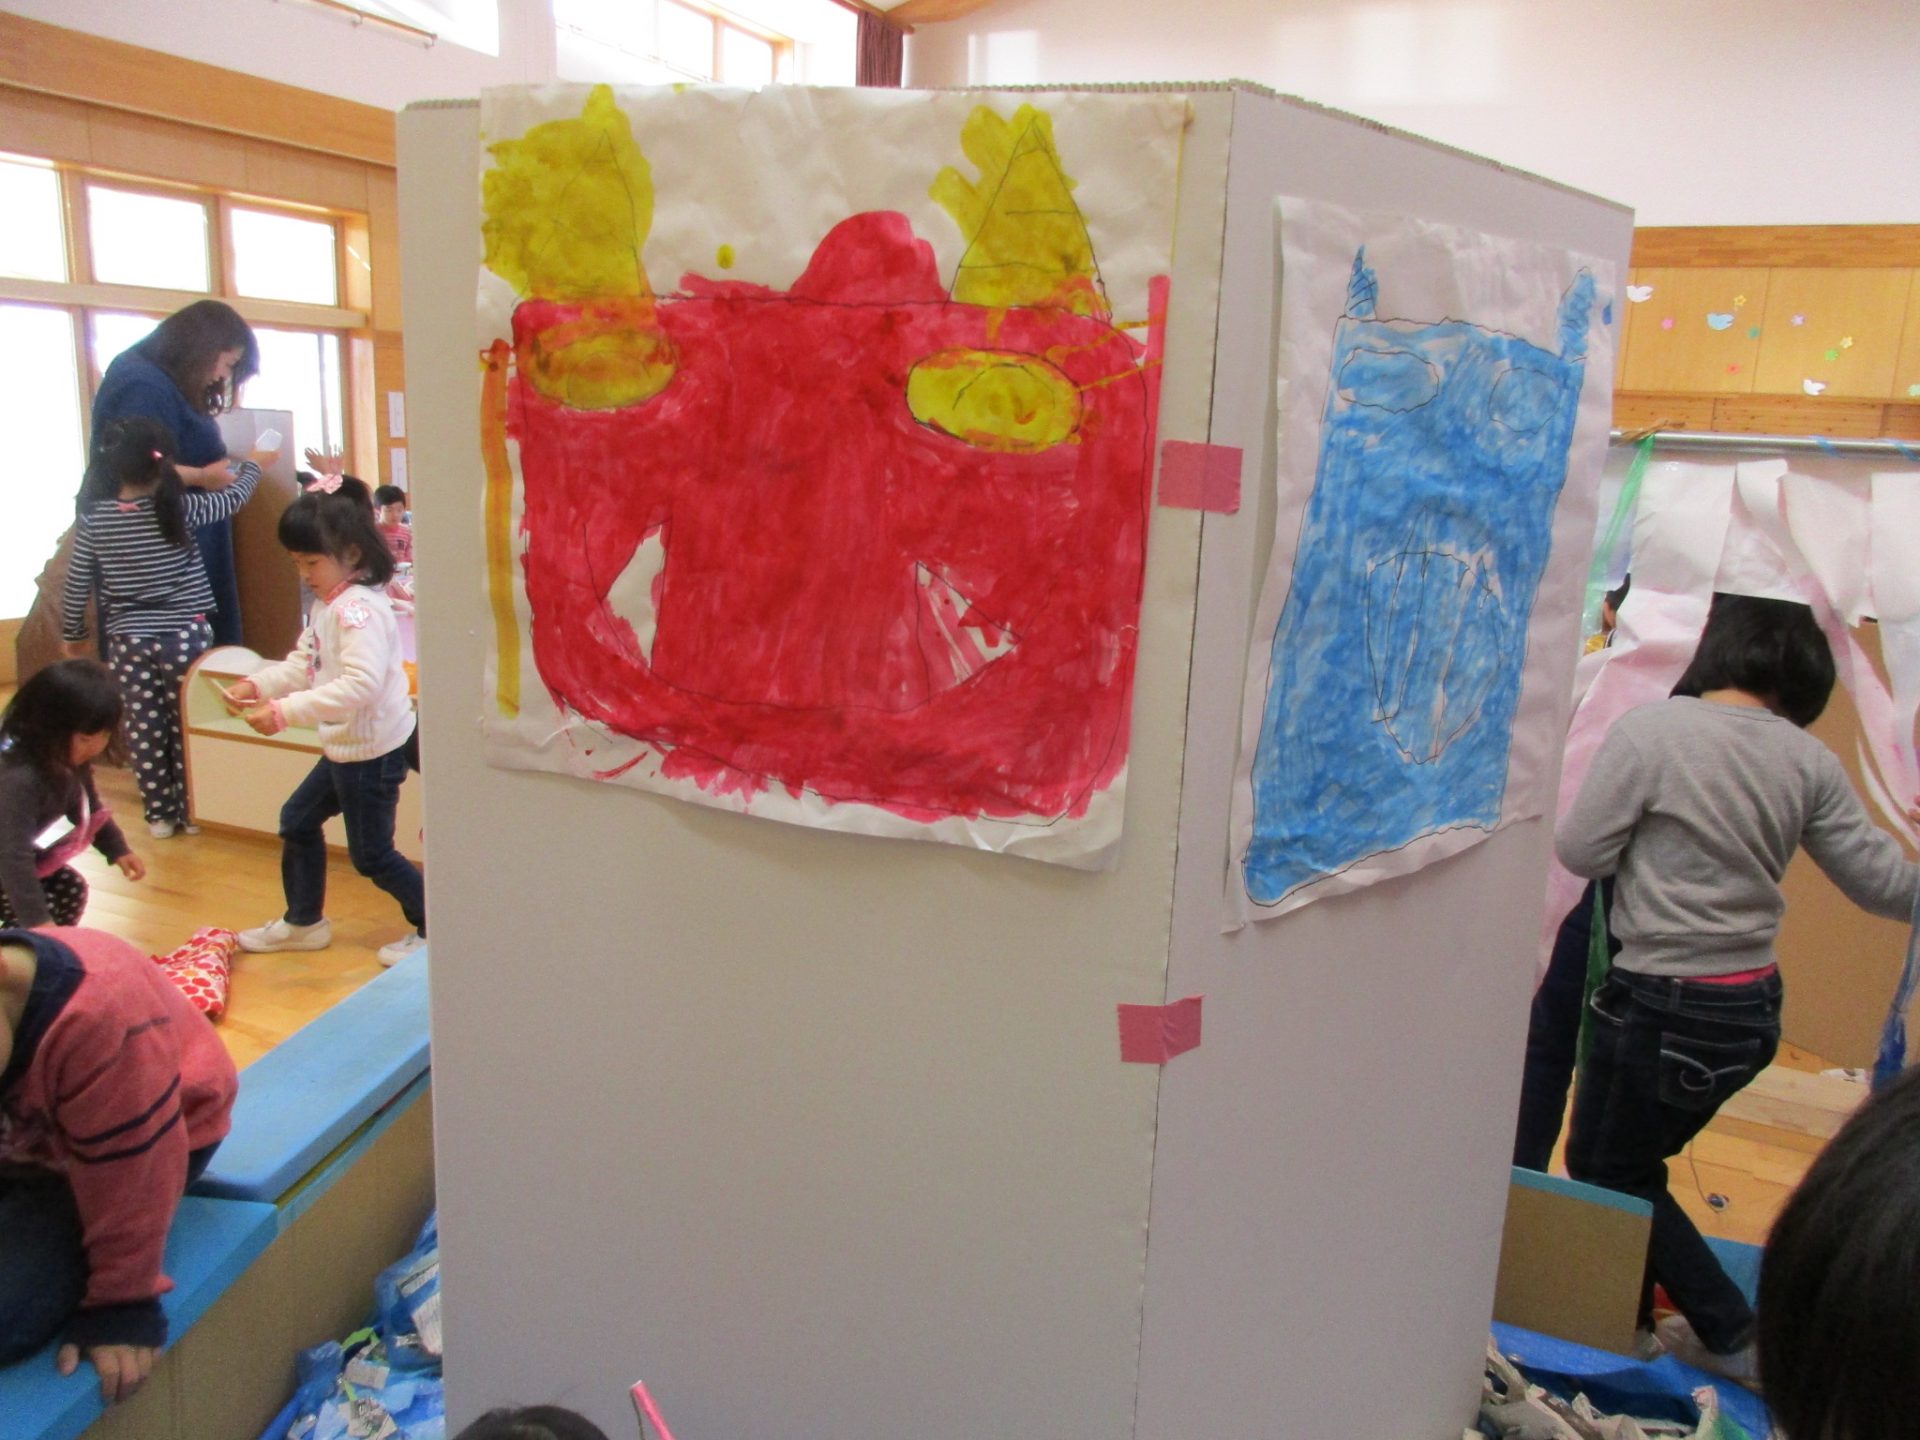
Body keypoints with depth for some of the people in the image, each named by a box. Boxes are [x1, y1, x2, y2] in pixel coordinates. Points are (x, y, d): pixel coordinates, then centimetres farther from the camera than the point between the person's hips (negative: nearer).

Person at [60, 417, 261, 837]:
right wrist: (251, 466, 25)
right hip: (184, 635, -2)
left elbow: (76, 585, 2)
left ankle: (159, 814, 20)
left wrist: (74, 633, 17)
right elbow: (234, 498, 5)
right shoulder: (178, 508, -11)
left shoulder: (94, 518, -3)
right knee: (186, 726, 9)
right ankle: (191, 812, 18)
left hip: (127, 641, 2)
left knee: (144, 728, 11)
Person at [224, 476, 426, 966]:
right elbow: (303, 664, 12)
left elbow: (360, 685, -34)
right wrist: (257, 686, -6)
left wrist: (284, 712, -34)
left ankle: (433, 927, 16)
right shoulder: (326, 605, 9)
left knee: (371, 854, 1)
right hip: (346, 748, 11)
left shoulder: (359, 609, -23)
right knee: (298, 819, 22)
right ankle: (303, 922, 37)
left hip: (374, 750, -11)